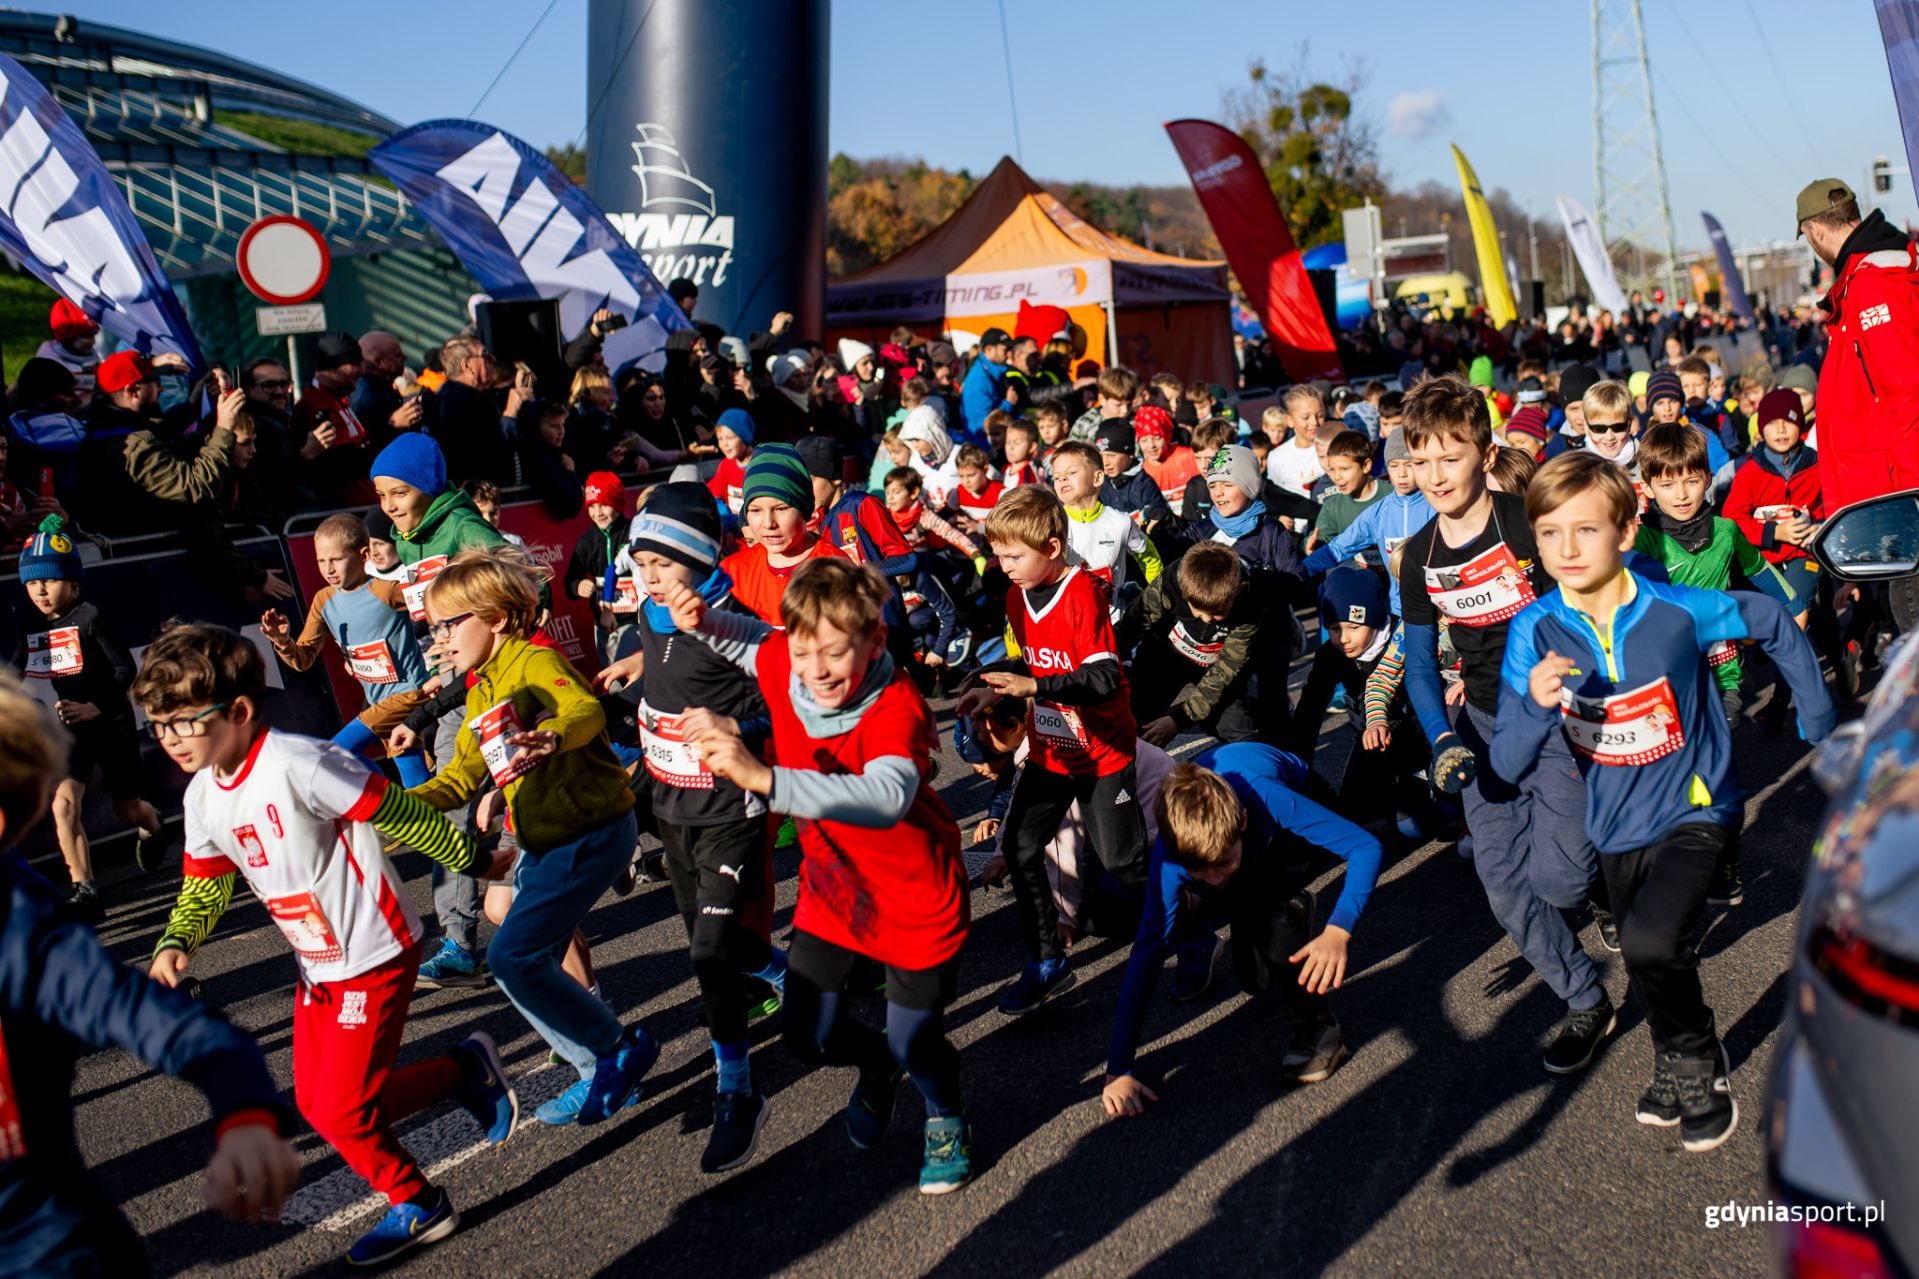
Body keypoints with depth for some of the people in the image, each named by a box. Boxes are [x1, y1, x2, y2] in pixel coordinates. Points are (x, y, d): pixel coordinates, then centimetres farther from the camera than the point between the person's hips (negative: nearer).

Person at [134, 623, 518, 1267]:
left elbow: (401, 815, -20)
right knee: (315, 1104, 13)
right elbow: (204, 885, 13)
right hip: (317, 966, 9)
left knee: (340, 1108, -7)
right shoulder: (203, 796, 1)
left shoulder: (296, 764, -26)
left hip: (375, 955, -9)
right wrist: (176, 943, -5)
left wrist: (470, 859, -11)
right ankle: (465, 1072, 26)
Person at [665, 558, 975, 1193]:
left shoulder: (895, 710, -34)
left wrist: (764, 778, -64)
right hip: (831, 888, 6)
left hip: (916, 902, -5)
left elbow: (886, 798, -55)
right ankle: (880, 1066, 47)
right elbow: (750, 637, 11)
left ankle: (947, 1118, 44)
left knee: (914, 1043, 7)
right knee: (809, 1035, 10)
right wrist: (701, 621, -11)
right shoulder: (780, 666, -15)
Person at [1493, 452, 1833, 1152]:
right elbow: (1506, 764, -20)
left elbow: (1773, 623, -1)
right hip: (1617, 826, 4)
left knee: (1651, 940, -25)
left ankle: (1699, 1065, 5)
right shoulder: (1534, 630, -17)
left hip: (1695, 811, -4)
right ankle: (1679, 1066, 53)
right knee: (1648, 963, 21)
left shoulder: (1677, 610, -22)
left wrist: (1818, 716, 6)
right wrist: (1536, 705, -40)